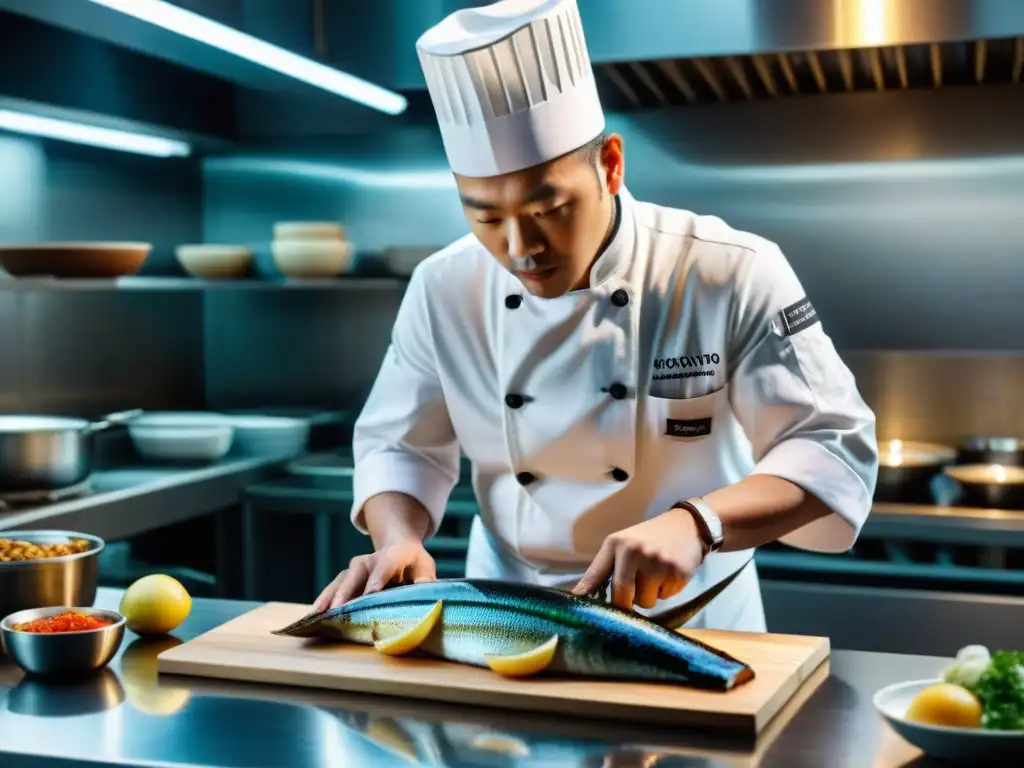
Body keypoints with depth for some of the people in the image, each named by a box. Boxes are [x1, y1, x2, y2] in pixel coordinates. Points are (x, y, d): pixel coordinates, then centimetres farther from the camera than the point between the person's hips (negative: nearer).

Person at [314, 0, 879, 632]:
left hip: (689, 621, -2)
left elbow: (836, 447, -14)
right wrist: (400, 541, -14)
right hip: (504, 622, 2)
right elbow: (398, 446, 6)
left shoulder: (733, 276, -15)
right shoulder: (444, 291, -5)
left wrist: (696, 523, -30)